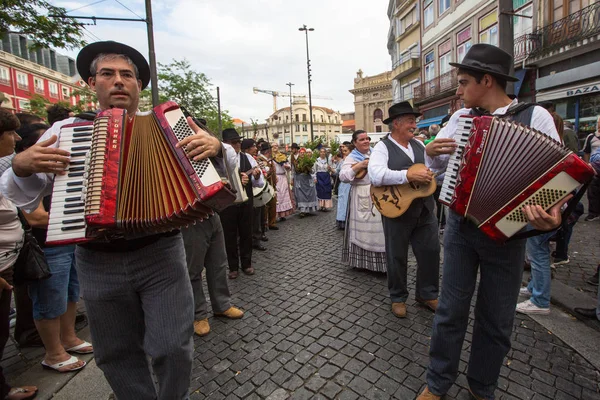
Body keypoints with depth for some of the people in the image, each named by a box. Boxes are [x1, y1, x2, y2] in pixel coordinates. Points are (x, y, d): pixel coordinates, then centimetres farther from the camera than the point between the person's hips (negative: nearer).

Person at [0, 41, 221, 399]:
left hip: (160, 253, -2)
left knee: (172, 347, 4)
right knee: (117, 354, 17)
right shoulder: (66, 130, 6)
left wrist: (214, 147, -25)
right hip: (97, 261, 3)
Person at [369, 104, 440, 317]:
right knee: (397, 256, 8)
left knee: (431, 251, 13)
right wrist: (409, 175, -28)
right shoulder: (383, 147, -9)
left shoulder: (419, 144, 13)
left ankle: (427, 294, 35)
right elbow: (376, 175, -27)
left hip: (425, 209, 7)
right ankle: (398, 297, 29)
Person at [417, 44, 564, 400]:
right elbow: (437, 167, 11)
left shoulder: (535, 116, -6)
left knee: (497, 319, 14)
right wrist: (431, 152, -11)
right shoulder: (460, 118, 4)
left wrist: (554, 214, -30)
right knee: (451, 310, 10)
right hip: (460, 226, 2)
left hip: (506, 232, -1)